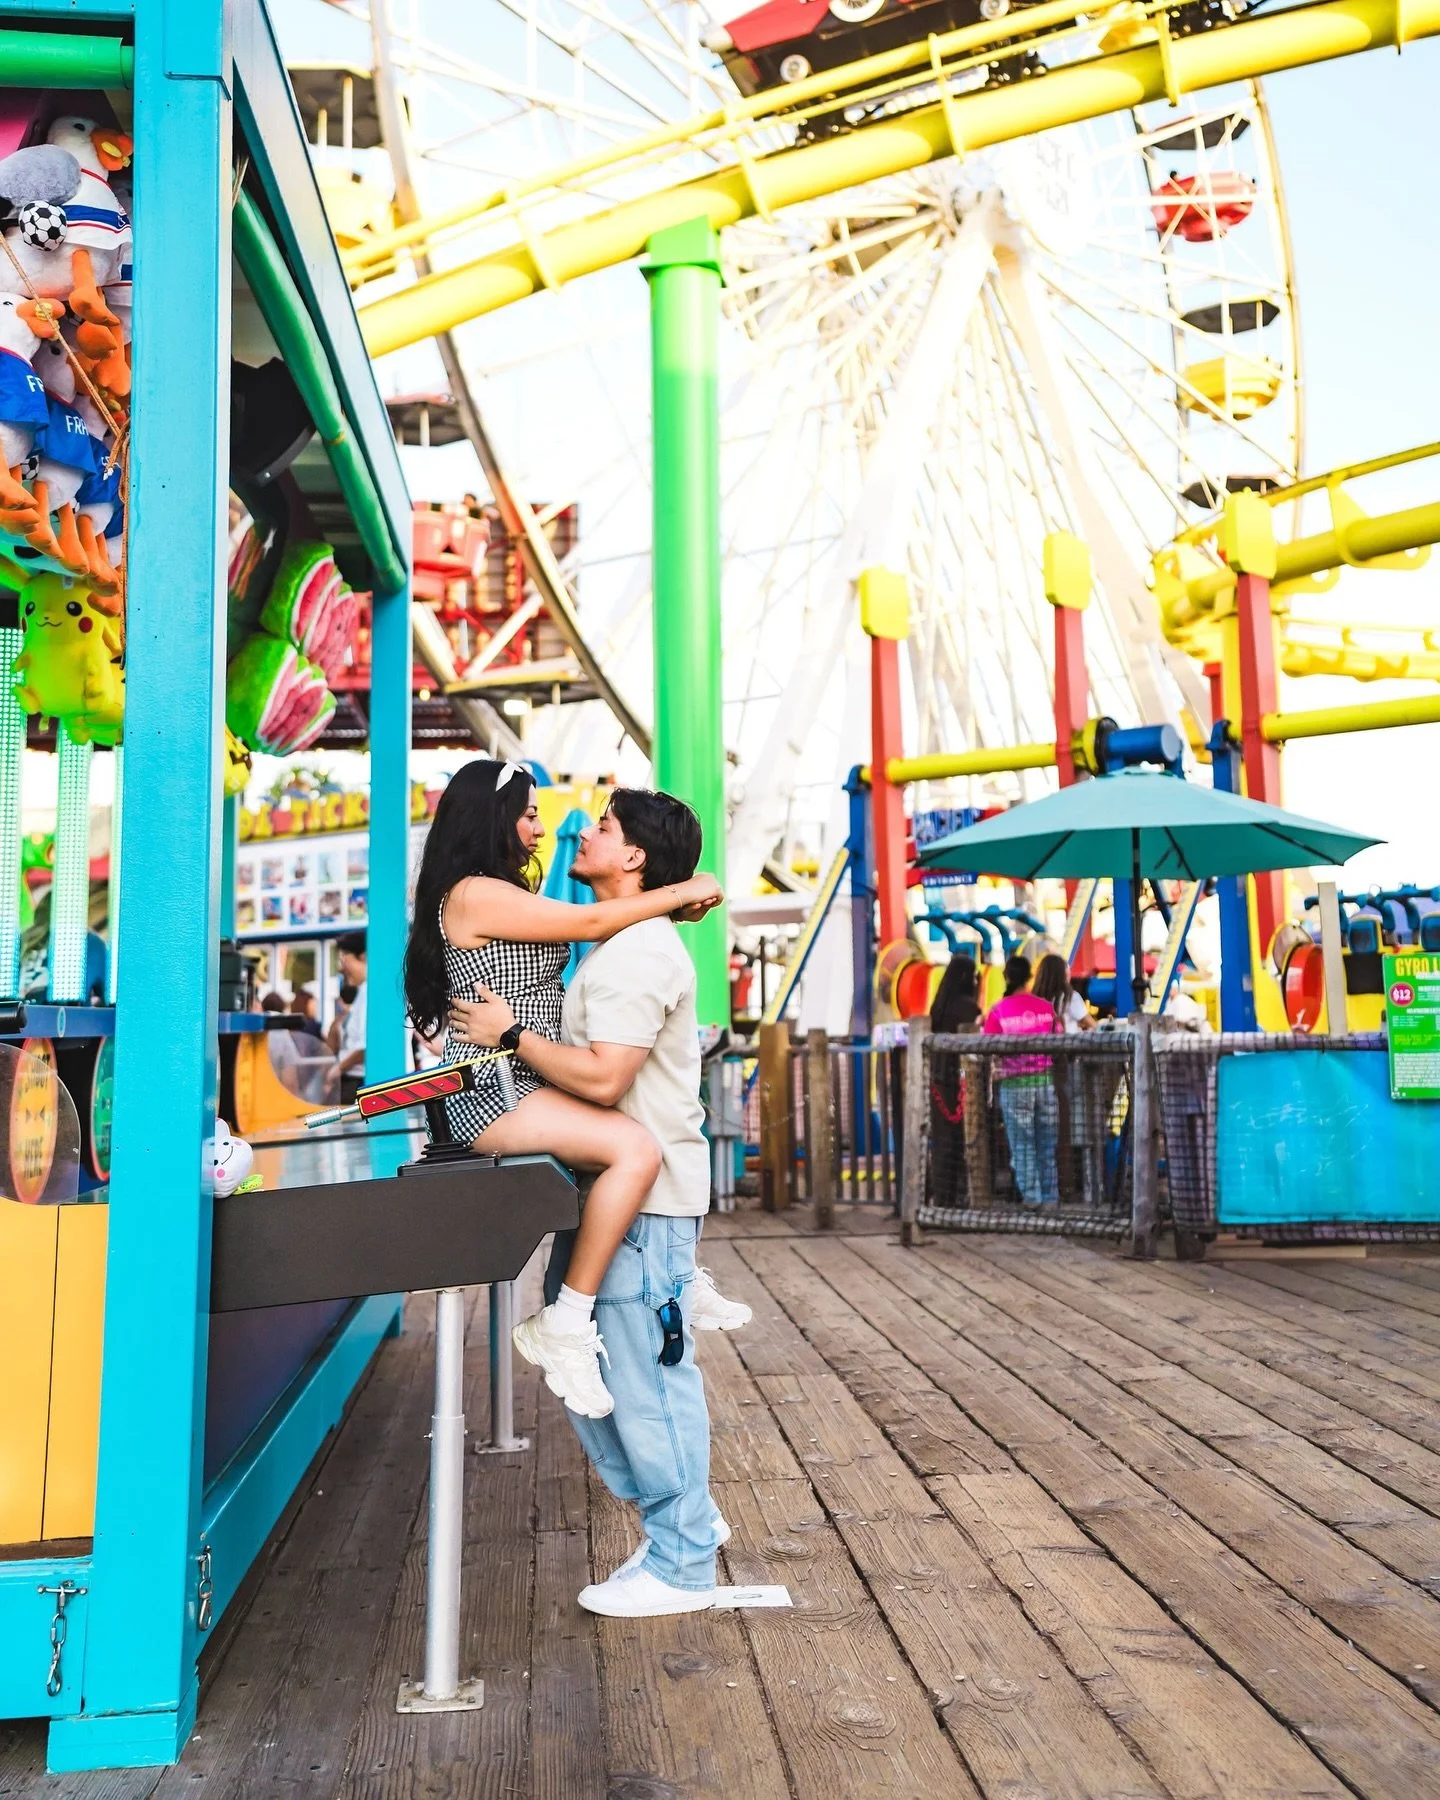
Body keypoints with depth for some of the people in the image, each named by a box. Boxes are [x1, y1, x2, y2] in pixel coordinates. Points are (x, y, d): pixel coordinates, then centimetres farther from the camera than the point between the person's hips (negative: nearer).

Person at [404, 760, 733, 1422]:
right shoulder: (473, 893, -12)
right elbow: (591, 922, -14)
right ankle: (566, 1326, -21)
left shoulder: (507, 896, 20)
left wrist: (675, 907, 6)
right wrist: (687, 890, -6)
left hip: (528, 1085, 11)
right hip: (492, 1092, -11)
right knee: (636, 1149, -29)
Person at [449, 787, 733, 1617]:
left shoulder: (639, 951, -17)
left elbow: (601, 1075, -25)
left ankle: (682, 1566, 13)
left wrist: (509, 1032, -15)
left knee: (650, 1372, -1)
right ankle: (686, 1518, 28)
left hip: (647, 1196, -11)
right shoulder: (624, 944, 17)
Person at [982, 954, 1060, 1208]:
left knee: (1022, 1144, 6)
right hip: (1044, 1080, 2)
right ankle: (1050, 1197, 14)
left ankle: (1031, 1196, 7)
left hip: (1014, 1084, -2)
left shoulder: (998, 1012, -8)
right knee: (1047, 1143, 10)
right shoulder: (1046, 1008, -1)